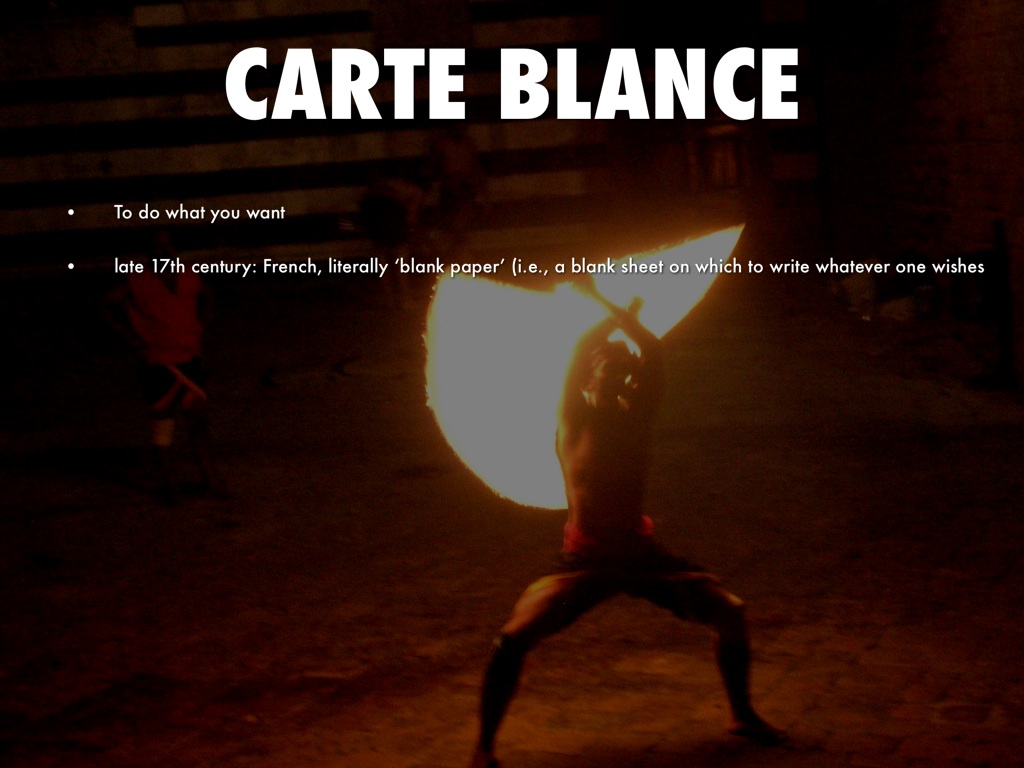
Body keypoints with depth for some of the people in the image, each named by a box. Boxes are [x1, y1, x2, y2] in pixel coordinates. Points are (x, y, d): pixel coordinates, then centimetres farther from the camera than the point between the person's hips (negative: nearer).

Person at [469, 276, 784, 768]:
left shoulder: (638, 414, -2)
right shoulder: (575, 420, -8)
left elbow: (654, 351, -15)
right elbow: (581, 351, -22)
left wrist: (607, 307, -14)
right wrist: (614, 313, -13)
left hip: (640, 554, 3)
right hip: (586, 561, -3)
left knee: (731, 613, -2)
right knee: (514, 639, -22)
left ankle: (743, 717, 21)